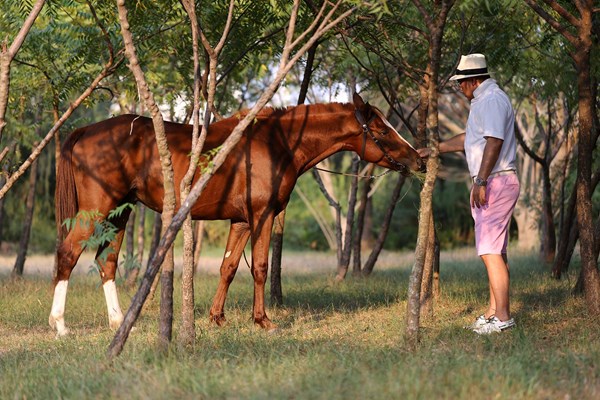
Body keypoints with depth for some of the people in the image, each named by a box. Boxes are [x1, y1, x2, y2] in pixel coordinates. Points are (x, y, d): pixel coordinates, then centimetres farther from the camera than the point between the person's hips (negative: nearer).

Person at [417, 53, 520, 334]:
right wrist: (434, 150, 36)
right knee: (495, 250, 13)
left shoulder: (491, 100, -13)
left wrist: (481, 181, -27)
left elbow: (494, 142, -24)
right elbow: (468, 139, 31)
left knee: (490, 250, -13)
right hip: (493, 185, 11)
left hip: (495, 182, -11)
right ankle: (494, 312, 19)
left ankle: (502, 317, -14)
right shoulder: (484, 101, 21)